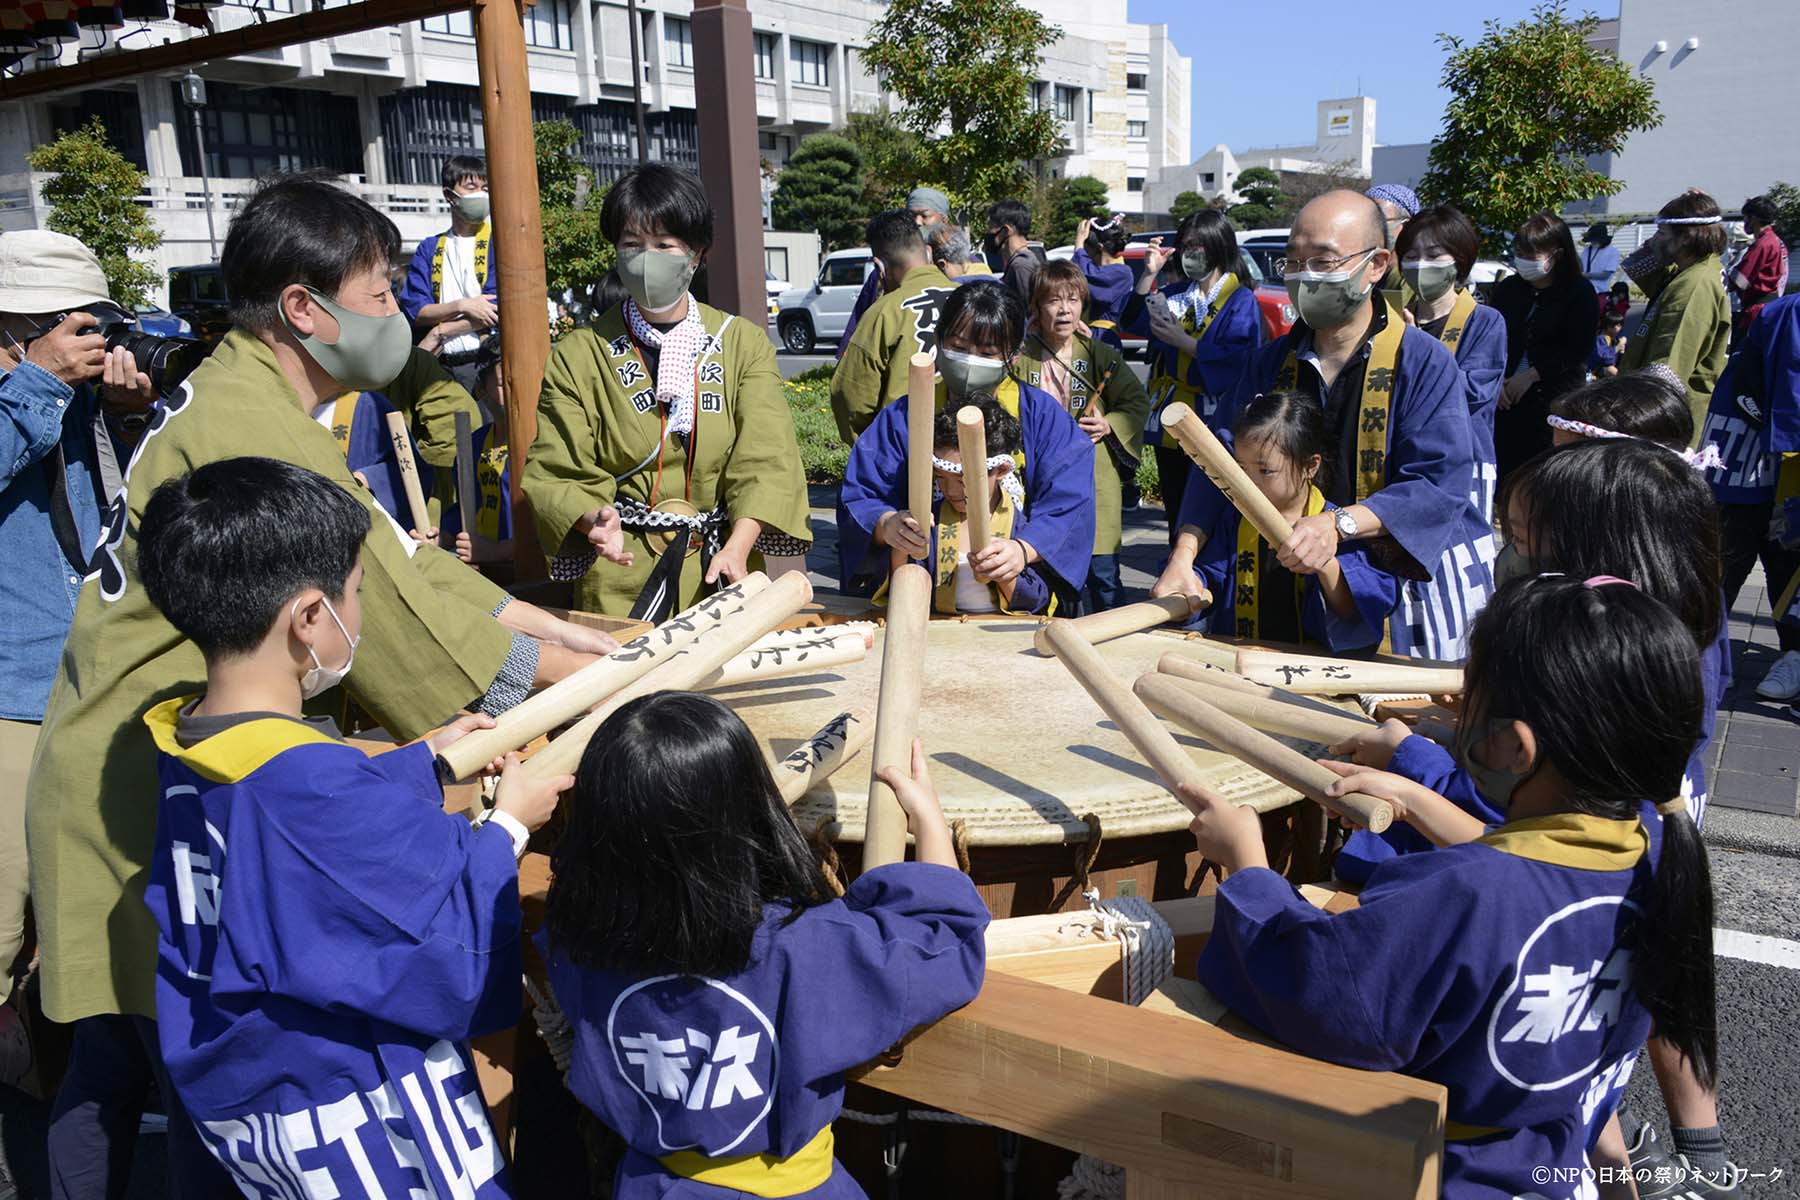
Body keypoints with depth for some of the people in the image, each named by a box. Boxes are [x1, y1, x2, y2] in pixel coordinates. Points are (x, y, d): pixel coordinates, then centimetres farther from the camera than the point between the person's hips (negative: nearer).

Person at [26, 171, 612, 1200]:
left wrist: (558, 628, 6)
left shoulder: (241, 399, 10)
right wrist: (586, 676, -14)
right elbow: (390, 607, -23)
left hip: (130, 769, 10)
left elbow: (402, 561, 10)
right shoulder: (251, 428, -23)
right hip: (151, 793, -10)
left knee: (117, 1052, 23)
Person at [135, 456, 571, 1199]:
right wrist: (507, 826, -9)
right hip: (352, 1113, -8)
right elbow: (454, 943, -23)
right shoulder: (324, 787, -33)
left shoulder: (179, 744, -6)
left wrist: (426, 755, 19)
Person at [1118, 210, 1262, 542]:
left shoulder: (1241, 300, -3)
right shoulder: (1176, 292, 14)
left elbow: (1238, 359, -16)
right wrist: (1149, 274, -2)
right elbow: (1132, 321, 6)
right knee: (1175, 507, 13)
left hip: (1211, 422, -6)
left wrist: (1181, 340, -16)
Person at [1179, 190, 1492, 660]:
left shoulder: (1425, 362, -12)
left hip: (1415, 582, -3)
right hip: (1306, 586, 4)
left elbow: (1442, 483, -22)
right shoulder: (1272, 361, 3)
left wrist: (1339, 524, -37)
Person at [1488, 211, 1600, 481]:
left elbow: (1578, 350, -7)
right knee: (1504, 470, 2)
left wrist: (1532, 374, -12)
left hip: (1556, 398, -3)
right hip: (1505, 399, 4)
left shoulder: (1580, 293, -1)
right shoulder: (1507, 289, 11)